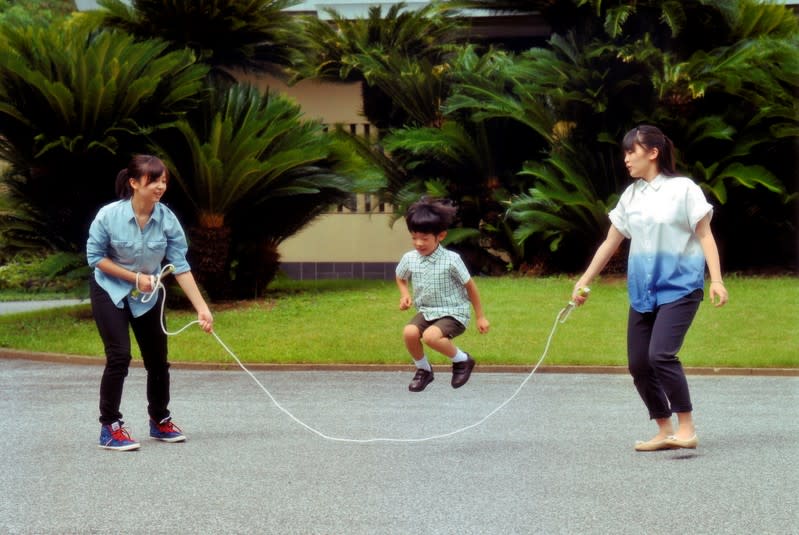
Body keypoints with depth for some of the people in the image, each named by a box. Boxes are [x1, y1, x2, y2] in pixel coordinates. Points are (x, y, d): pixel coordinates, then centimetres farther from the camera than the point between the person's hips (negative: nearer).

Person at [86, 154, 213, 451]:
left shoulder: (167, 219, -18)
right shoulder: (109, 215, -24)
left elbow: (180, 266, -15)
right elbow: (95, 257, -13)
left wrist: (202, 308, -20)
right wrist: (134, 277, -20)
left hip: (148, 295, 3)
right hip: (110, 291, -3)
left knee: (157, 359, 8)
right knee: (119, 356, -14)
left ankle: (160, 421, 28)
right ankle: (110, 428, -4)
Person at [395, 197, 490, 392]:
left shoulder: (451, 260, -17)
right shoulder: (409, 259, -4)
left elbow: (470, 286, -5)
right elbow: (400, 277, 20)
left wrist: (480, 317, 1)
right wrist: (405, 295, -1)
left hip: (453, 313, -5)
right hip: (426, 311, 5)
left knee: (430, 336, -33)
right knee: (409, 332, -25)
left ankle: (462, 360, -4)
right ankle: (423, 369, 2)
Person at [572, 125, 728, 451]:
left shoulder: (682, 189, -4)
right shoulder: (630, 196, 11)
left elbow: (705, 235, -4)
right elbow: (611, 243, 16)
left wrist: (716, 280, -14)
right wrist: (584, 281, 14)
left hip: (679, 287, -6)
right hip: (642, 290, 6)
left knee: (661, 354, -21)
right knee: (638, 363, 2)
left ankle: (686, 428, -12)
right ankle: (665, 431, 14)